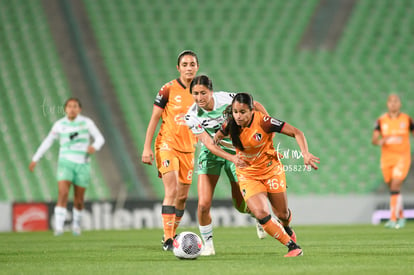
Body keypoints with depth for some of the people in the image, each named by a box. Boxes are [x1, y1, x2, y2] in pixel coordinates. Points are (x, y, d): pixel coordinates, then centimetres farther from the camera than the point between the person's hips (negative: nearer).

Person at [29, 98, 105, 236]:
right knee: (63, 193, -20)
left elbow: (100, 138, 2)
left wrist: (95, 147, -21)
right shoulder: (59, 125, 4)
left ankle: (76, 224, 33)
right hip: (65, 162, 0)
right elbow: (47, 142, 13)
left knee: (79, 200, 6)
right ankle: (58, 227, -25)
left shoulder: (87, 122, 0)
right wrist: (35, 159, 12)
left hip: (82, 164, 0)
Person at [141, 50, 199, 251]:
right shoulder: (168, 90, -6)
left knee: (182, 196, 7)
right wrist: (147, 147, -8)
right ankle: (167, 240, -18)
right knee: (172, 191, -18)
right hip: (167, 144, -5)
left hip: (188, 149, 5)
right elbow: (154, 118, -3)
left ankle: (171, 235, 24)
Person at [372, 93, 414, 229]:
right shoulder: (382, 120, 1)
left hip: (402, 157, -3)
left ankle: (393, 219, -17)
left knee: (395, 187, -17)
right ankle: (401, 216, 30)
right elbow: (374, 139, -7)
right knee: (393, 189, 11)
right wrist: (380, 142, -28)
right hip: (387, 157, 3)